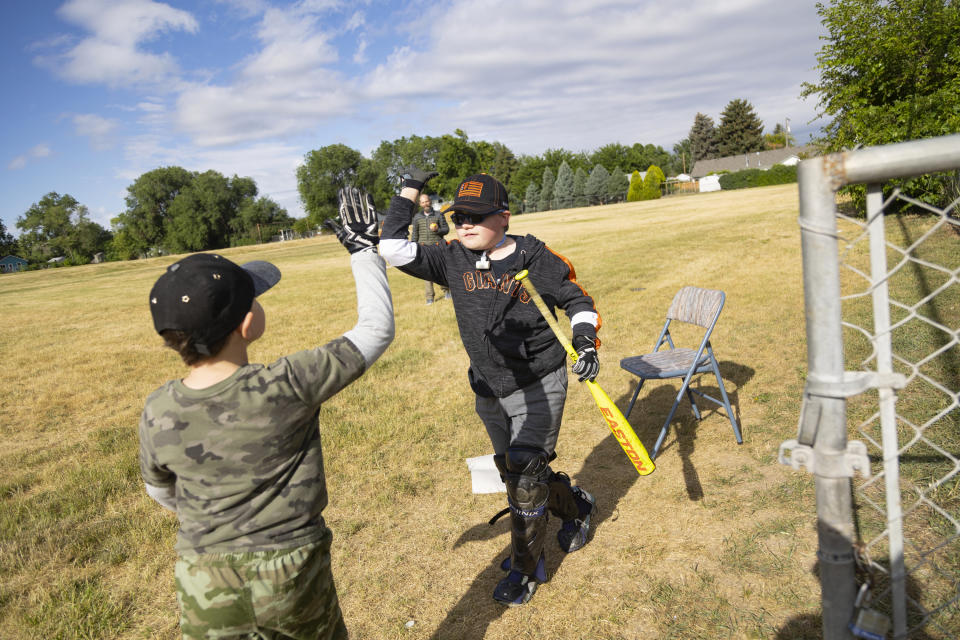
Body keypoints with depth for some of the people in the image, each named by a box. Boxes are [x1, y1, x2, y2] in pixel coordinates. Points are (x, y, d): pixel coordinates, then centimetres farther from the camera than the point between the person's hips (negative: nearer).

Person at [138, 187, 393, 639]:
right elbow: (375, 330, -16)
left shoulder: (157, 414, -14)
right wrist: (364, 250, -6)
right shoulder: (287, 387, -27)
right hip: (292, 576, -1)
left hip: (204, 589, 2)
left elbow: (161, 492, 6)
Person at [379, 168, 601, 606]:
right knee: (513, 472, 18)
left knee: (524, 474, -5)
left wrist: (585, 341, -16)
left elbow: (576, 299, 0)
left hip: (538, 387, -5)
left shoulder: (534, 258, -10)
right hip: (488, 392, 5)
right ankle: (576, 506, 46)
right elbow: (394, 249, -9)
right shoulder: (452, 261, -1)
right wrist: (409, 191, -4)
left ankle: (525, 569, 18)